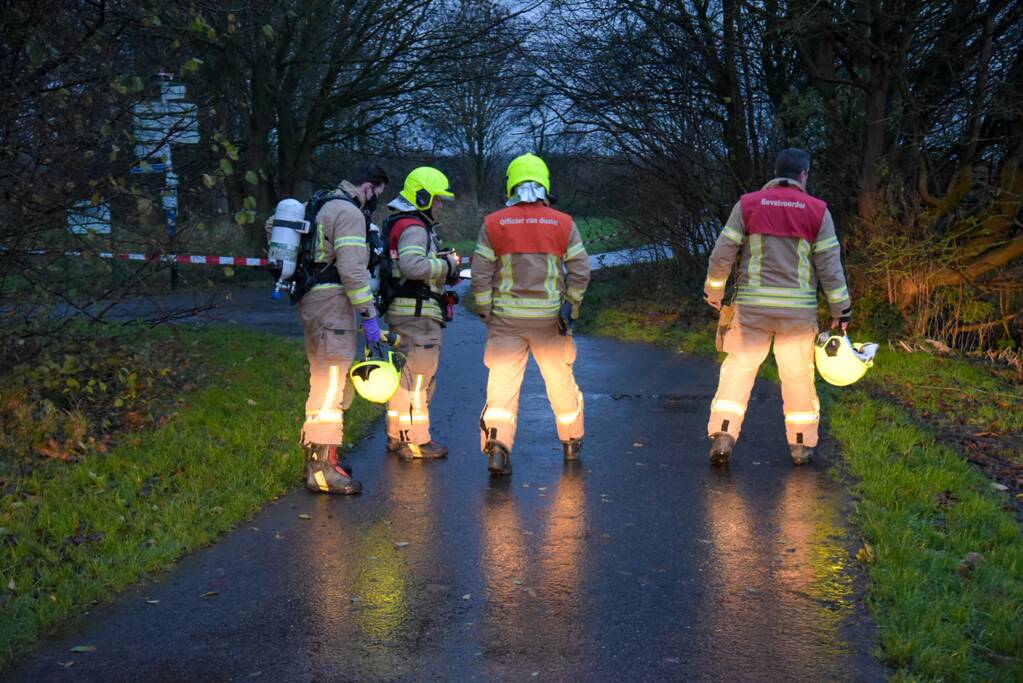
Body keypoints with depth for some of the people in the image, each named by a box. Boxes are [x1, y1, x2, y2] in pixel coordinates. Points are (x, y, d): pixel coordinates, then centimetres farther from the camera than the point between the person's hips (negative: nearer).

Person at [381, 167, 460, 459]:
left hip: (403, 312, 11)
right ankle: (414, 440, 1)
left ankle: (397, 435, 25)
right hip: (417, 313, -11)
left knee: (404, 374, 17)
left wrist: (442, 264, 10)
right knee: (417, 376, -5)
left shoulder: (400, 224, 19)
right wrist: (445, 265, -16)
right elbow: (412, 265, -30)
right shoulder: (414, 228, -15)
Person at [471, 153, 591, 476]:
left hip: (507, 318, -1)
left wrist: (485, 312, 5)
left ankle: (497, 447, -12)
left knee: (503, 382, 1)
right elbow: (580, 270, -2)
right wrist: (571, 308, 6)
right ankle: (572, 443, 32)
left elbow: (480, 274, -3)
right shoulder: (563, 223, 1)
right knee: (561, 382, 16)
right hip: (550, 318, 1)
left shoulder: (493, 223, -1)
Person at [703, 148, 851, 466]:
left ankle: (722, 437, -1)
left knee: (738, 369, 8)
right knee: (799, 377, 12)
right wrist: (841, 310, 7)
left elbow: (722, 254, -1)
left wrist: (713, 291, 14)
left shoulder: (748, 205, 1)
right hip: (798, 309, 0)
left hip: (752, 307, 0)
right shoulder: (817, 211, 0)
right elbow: (829, 265, -1)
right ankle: (801, 445, 19)